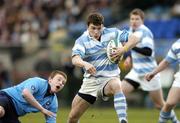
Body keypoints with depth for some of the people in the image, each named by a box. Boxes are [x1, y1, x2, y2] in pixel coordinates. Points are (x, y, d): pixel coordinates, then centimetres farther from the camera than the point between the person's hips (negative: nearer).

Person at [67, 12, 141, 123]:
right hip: (91, 81, 1)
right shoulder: (82, 41, -7)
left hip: (110, 78, -1)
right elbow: (75, 59, -25)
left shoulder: (112, 33, -2)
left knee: (116, 86, -40)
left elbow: (135, 38, -2)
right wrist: (85, 64, -48)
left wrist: (123, 49, -20)